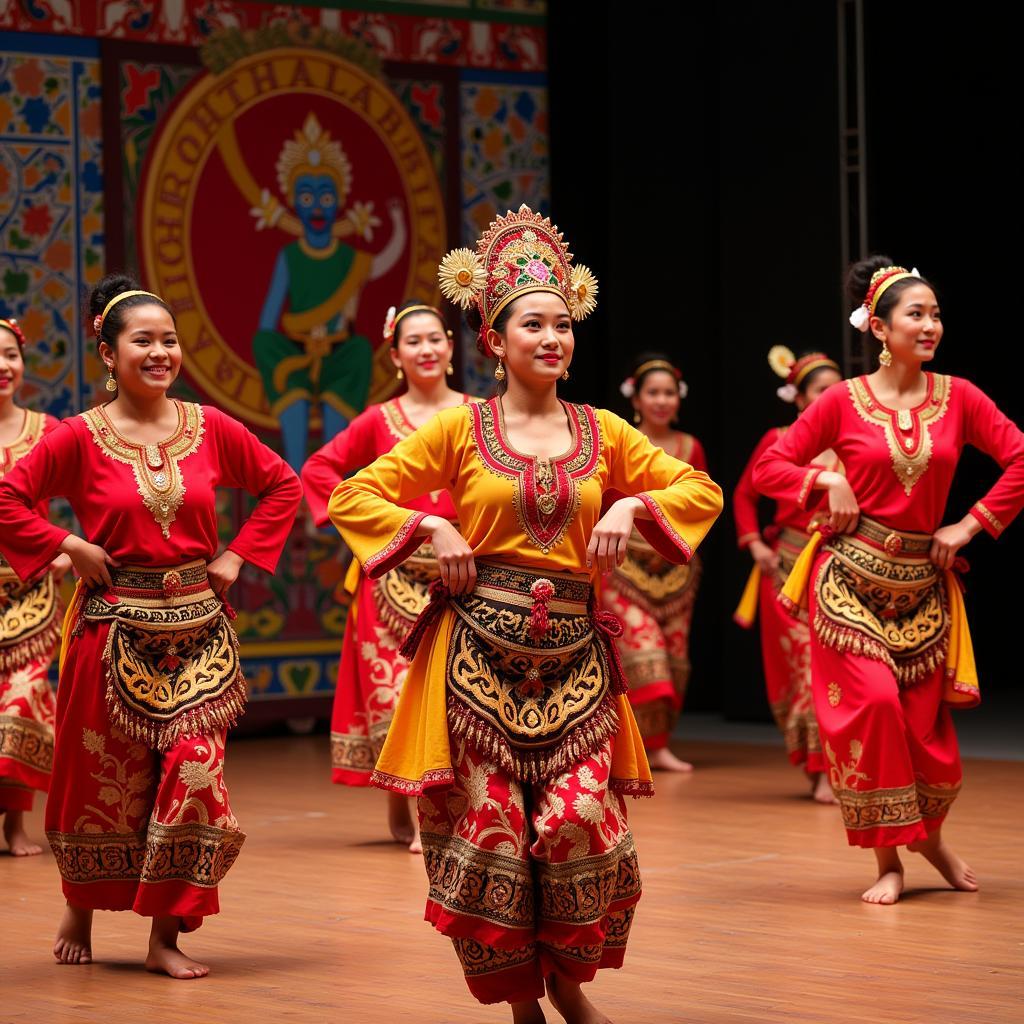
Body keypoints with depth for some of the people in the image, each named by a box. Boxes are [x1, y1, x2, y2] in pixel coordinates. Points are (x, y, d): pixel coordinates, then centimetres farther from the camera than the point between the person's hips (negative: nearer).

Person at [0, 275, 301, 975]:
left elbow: (283, 486, 12)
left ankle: (166, 935, 4)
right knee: (106, 779, 9)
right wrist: (71, 548, -10)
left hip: (198, 632, 2)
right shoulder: (82, 438, -5)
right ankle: (81, 910, 32)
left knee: (194, 772, -6)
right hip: (115, 629, -2)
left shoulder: (209, 428, 2)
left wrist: (238, 555, 4)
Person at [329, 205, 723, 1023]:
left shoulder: (603, 433, 9)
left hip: (573, 657, 2)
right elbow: (353, 496, 5)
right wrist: (431, 527, -8)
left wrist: (634, 505, 0)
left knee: (581, 821, -9)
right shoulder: (461, 428, 3)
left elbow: (702, 491, 17)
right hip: (481, 654, -1)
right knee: (492, 828, -2)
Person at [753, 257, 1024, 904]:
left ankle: (930, 834, 33)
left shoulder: (957, 397, 2)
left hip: (923, 583, 2)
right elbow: (769, 469, 3)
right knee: (873, 703, -15)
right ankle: (888, 859, -2)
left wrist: (972, 524, -5)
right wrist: (828, 481, -12)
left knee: (925, 723, 3)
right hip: (851, 576, -2)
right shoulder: (843, 402, -2)